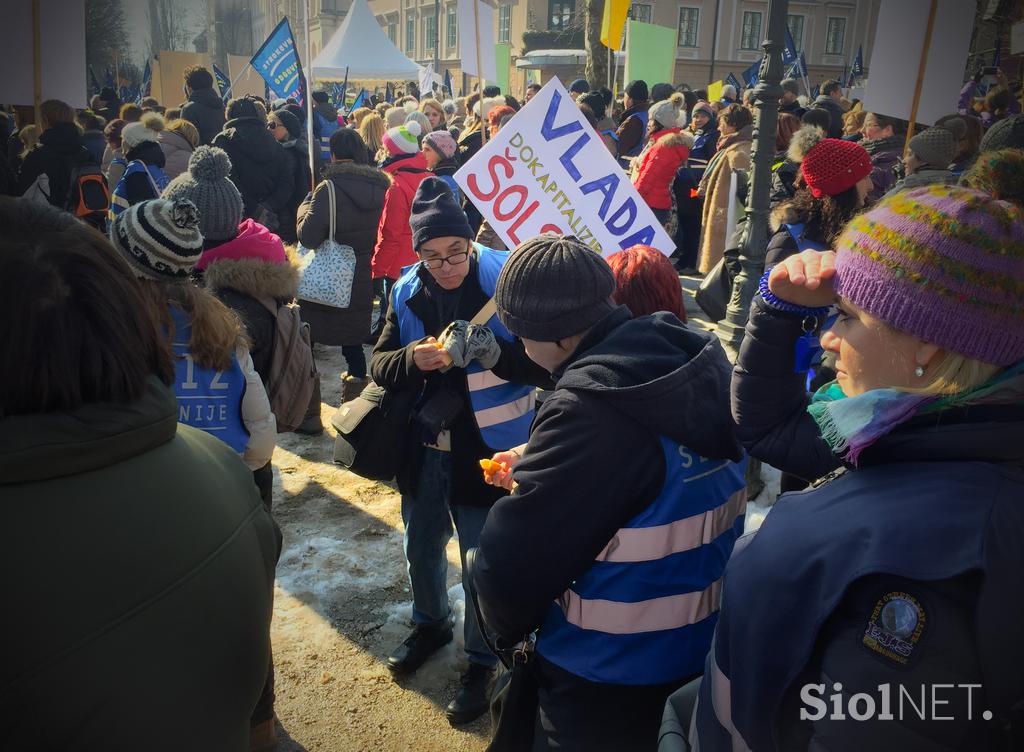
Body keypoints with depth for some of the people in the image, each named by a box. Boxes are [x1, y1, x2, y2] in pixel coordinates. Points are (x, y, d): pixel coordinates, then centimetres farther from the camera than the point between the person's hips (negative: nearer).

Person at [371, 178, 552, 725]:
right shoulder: (407, 291, -2)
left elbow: (548, 367, -17)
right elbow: (380, 365, 1)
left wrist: (493, 352, -34)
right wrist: (413, 359, -21)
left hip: (485, 450, -5)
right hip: (422, 448, 5)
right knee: (421, 547, 23)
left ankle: (481, 662, 34)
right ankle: (431, 624, 53)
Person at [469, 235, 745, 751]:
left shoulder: (591, 409, -31)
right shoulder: (701, 365, -4)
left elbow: (511, 563, -25)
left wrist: (505, 629, -3)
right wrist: (537, 468, 15)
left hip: (612, 690, -8)